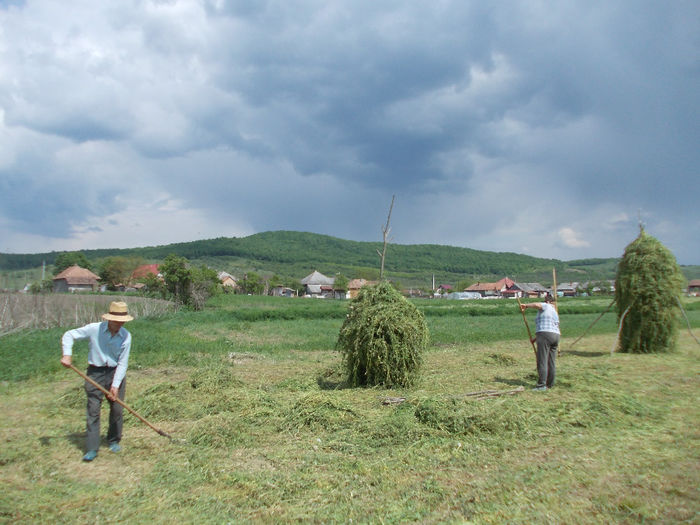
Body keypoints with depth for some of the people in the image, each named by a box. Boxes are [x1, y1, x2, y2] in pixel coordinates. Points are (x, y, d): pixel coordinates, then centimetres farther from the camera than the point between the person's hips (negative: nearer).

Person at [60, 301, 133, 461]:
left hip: (115, 373, 1)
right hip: (95, 373, -1)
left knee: (117, 409, 5)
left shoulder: (126, 336, -9)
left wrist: (115, 385, -13)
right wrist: (67, 354, -16)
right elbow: (69, 335, -1)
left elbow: (122, 363, -7)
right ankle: (92, 448, 4)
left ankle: (114, 441, 26)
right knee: (93, 410, -2)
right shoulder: (94, 329, -12)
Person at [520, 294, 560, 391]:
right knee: (552, 362, 10)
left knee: (542, 361, -8)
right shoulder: (555, 313, 26)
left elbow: (537, 305, -21)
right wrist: (536, 337, 30)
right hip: (556, 335, 9)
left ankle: (541, 385, -10)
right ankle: (550, 384, 15)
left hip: (545, 335, -9)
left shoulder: (546, 306, 2)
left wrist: (526, 305, -7)